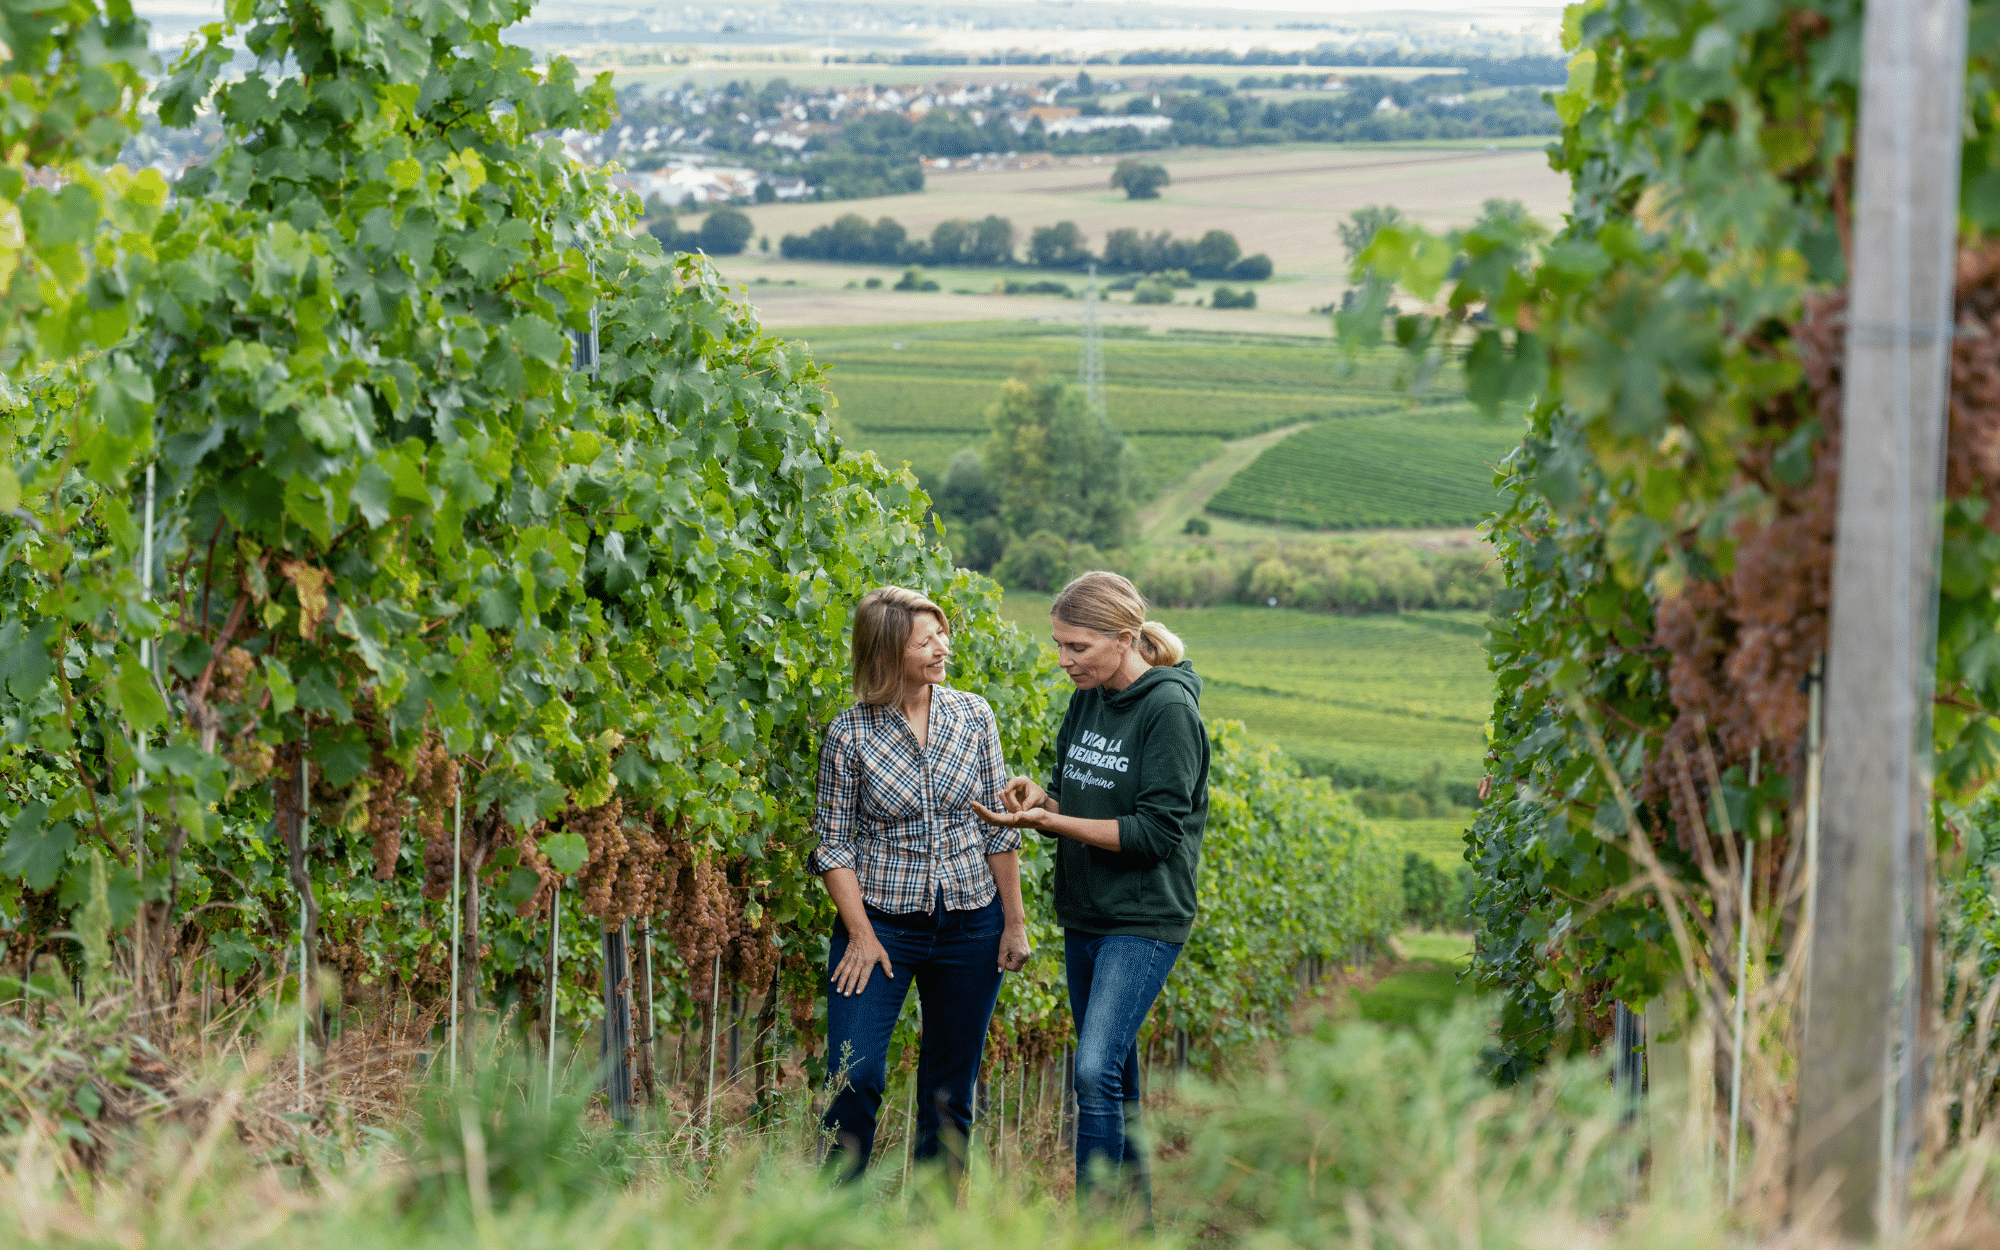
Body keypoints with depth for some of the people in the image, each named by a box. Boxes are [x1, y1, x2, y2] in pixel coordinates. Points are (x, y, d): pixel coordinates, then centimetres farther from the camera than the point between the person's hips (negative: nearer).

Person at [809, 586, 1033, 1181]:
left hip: (970, 926, 3)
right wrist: (860, 933, -10)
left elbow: (999, 829, 7)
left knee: (950, 1093, 8)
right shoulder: (851, 734, -7)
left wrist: (1015, 923, 4)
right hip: (882, 924, -3)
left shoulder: (973, 716, 2)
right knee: (854, 1081, -12)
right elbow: (833, 842, -3)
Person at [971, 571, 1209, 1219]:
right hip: (1084, 916, 8)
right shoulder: (1087, 701, 8)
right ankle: (1136, 1219, 22)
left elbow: (1155, 831, -19)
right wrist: (1039, 799, -8)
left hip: (1144, 921, -8)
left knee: (1096, 1071, -18)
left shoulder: (1169, 709, -15)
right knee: (1114, 1076, 13)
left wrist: (1049, 821, -22)